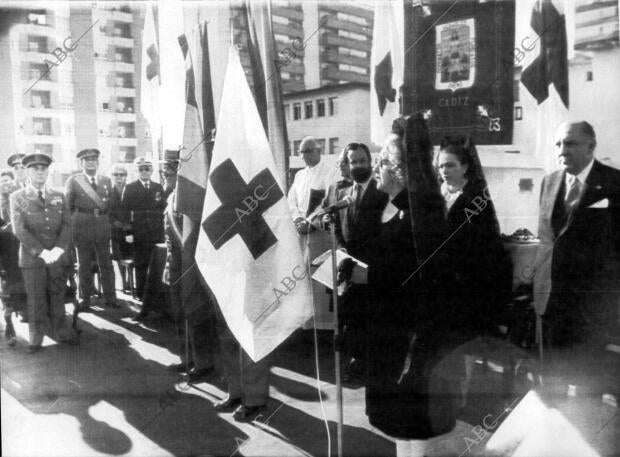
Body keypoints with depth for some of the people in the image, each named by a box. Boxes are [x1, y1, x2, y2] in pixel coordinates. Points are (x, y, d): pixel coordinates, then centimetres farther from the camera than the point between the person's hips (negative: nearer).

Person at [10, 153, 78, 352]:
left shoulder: (59, 197, 11)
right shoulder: (17, 197, 2)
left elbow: (67, 225, 4)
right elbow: (19, 229, -6)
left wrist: (58, 249, -12)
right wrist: (41, 252, -15)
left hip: (57, 256, 2)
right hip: (32, 257, -2)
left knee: (57, 297, 6)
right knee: (36, 300, 4)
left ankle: (62, 332, 16)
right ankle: (36, 339, 15)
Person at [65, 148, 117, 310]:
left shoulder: (106, 181, 10)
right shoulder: (73, 181, 2)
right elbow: (67, 207, 4)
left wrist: (109, 222, 5)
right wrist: (71, 226, 0)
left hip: (103, 228, 2)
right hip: (82, 229, -2)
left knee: (106, 264, 4)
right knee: (84, 266, 7)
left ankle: (110, 298, 13)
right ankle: (85, 299, 17)